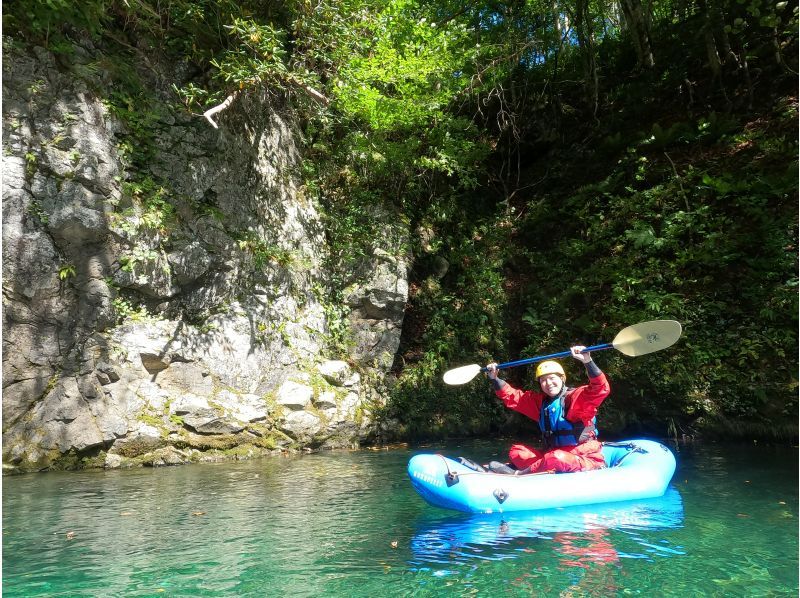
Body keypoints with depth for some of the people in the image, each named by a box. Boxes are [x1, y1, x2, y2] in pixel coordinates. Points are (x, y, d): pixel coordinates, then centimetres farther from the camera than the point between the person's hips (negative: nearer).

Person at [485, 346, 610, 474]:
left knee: (557, 458, -36)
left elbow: (601, 389, -27)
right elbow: (511, 396, 16)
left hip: (585, 460, -7)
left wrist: (588, 361, -39)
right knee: (516, 451, -1)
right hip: (553, 456, 7)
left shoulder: (577, 397, -8)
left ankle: (518, 474, -20)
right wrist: (494, 378, 4)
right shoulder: (540, 401, 12)